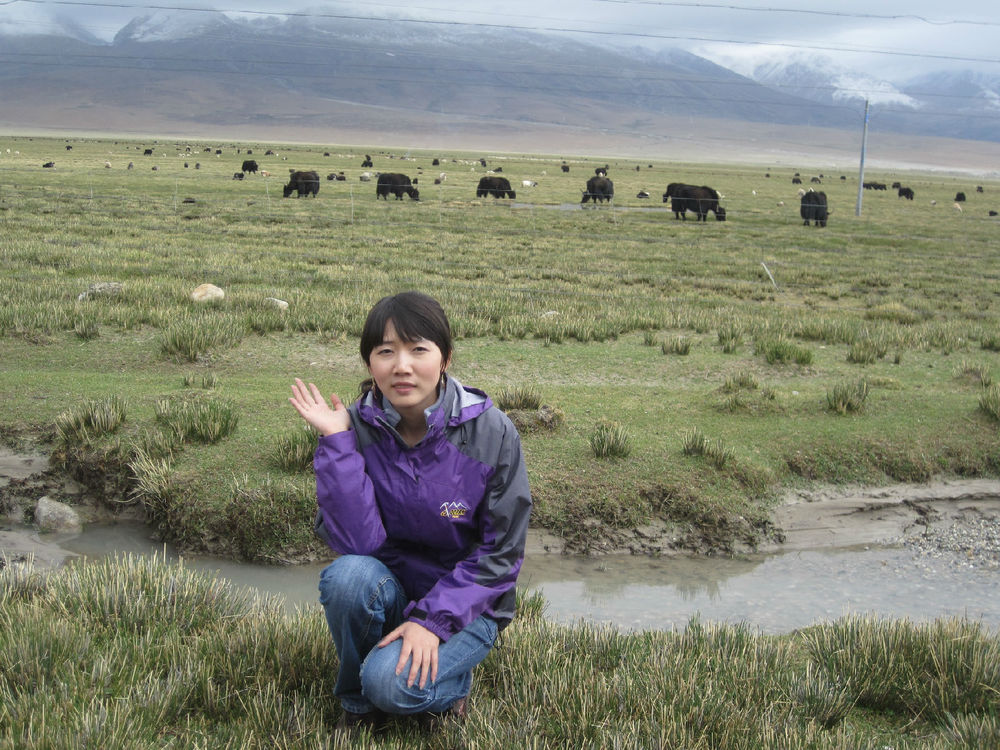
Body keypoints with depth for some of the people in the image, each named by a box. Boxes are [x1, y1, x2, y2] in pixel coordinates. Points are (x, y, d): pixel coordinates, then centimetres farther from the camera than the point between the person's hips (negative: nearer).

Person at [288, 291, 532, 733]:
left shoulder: (491, 433, -16)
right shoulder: (358, 428, -12)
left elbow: (500, 553, -11)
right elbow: (357, 542, -21)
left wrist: (434, 620, -20)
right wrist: (337, 443, -26)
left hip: (466, 602, -3)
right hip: (390, 592, 3)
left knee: (392, 682, -29)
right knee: (347, 575, -31)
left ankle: (451, 678, 6)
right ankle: (358, 703, -4)